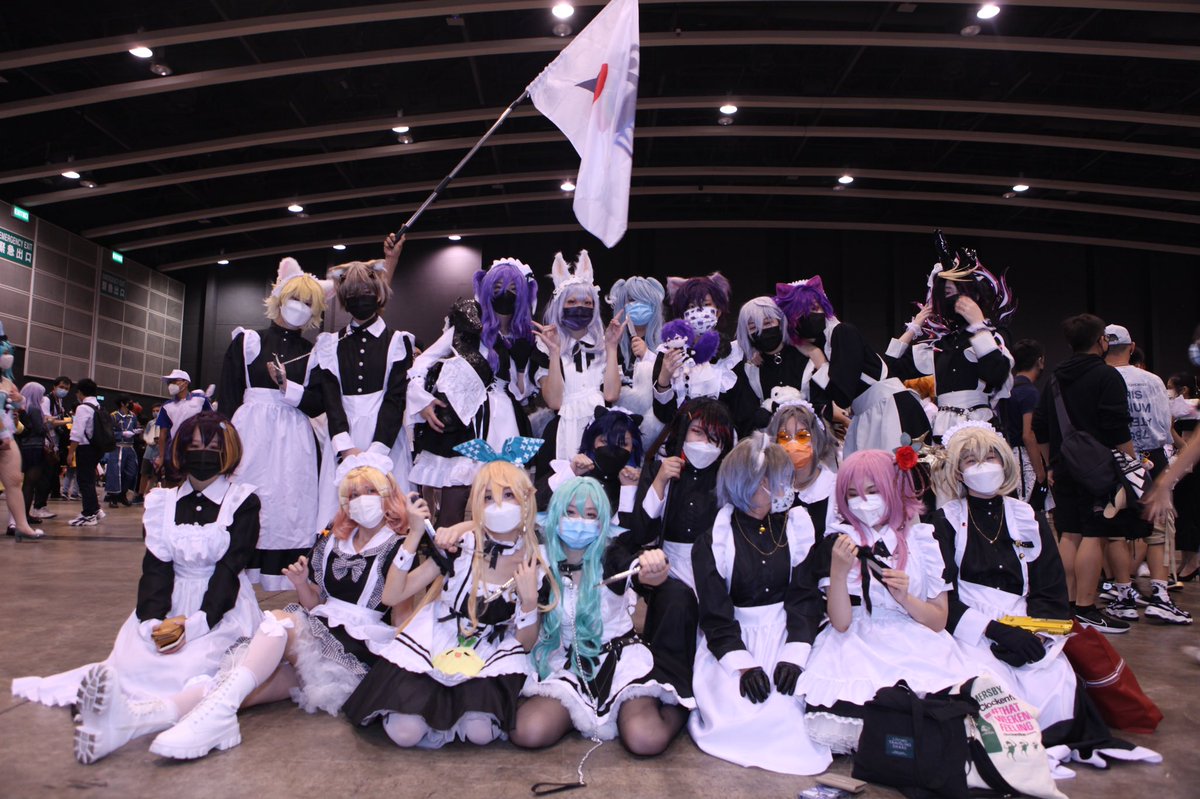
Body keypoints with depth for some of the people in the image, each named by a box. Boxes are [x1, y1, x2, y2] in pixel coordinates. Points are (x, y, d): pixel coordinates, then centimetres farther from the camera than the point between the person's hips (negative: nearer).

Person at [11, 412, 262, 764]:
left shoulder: (243, 502, -2)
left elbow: (229, 570, -9)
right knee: (132, 663, -22)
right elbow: (156, 566, 1)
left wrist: (194, 624, -22)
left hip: (223, 606, -6)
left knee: (193, 668, -31)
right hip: (172, 602, 6)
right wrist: (155, 620, -17)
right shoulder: (162, 501, 10)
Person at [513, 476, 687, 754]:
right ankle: (578, 711, 7)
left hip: (619, 659, -2)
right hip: (566, 665, 2)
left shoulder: (611, 557, -8)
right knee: (527, 733, -24)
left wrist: (655, 567, -54)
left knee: (646, 740, -27)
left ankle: (678, 708, 7)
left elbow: (645, 574, -29)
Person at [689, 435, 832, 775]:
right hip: (735, 636, -2)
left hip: (786, 630, 2)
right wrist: (743, 664, -19)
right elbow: (715, 613, -6)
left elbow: (806, 596, -2)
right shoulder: (714, 540, -4)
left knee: (785, 705, -20)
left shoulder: (798, 526, 2)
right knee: (737, 708, -24)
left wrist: (794, 655, -15)